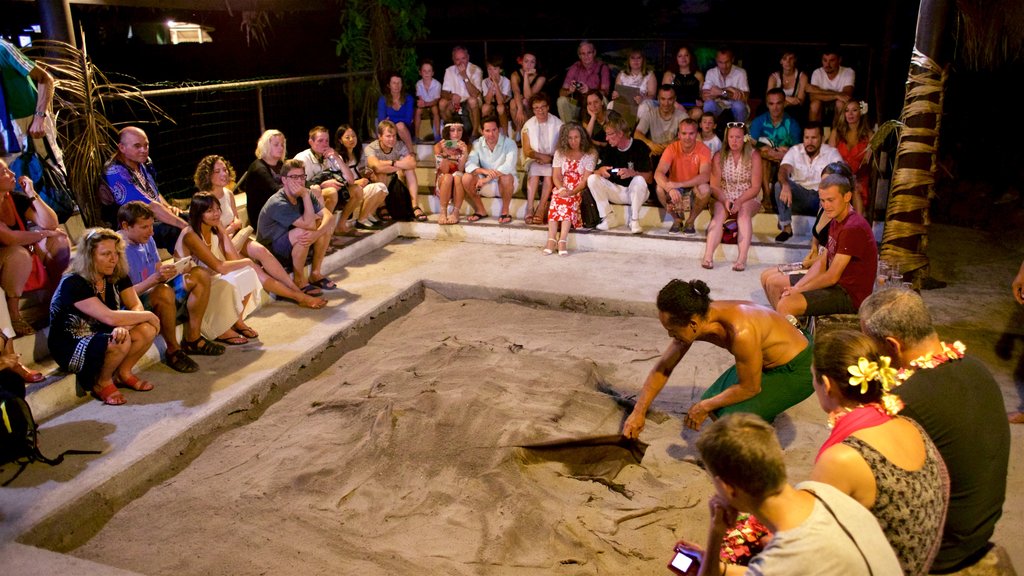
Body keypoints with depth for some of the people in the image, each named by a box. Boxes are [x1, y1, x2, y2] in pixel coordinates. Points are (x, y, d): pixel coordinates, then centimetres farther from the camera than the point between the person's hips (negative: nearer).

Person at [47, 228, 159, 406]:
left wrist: (123, 327, -31)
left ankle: (123, 373, 6)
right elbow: (109, 317, -35)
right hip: (70, 347, -7)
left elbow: (136, 306, -9)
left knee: (147, 330, -19)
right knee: (119, 343, -35)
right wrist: (148, 316, -24)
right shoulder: (73, 283, -26)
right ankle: (101, 383, -4)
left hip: (102, 335, 7)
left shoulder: (117, 275, -4)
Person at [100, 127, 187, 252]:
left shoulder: (143, 162, 6)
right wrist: (185, 226, -31)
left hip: (156, 218, 9)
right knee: (177, 232, -30)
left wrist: (169, 207, 3)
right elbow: (150, 207, -27)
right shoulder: (116, 174, -20)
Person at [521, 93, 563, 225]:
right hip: (534, 160, 1)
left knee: (549, 173, -34)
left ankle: (541, 209, -35)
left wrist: (550, 158, -19)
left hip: (553, 160, -1)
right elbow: (527, 151, 2)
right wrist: (541, 156, -15)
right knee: (534, 170, -33)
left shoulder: (557, 124, 1)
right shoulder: (528, 125, 5)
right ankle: (530, 208, -39)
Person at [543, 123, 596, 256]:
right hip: (562, 189, 2)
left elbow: (585, 180, -6)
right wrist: (562, 189, -16)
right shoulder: (560, 153, 14)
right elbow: (556, 176, 6)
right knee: (557, 199, -32)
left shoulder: (590, 154, 4)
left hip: (579, 191, -2)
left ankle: (562, 241, -45)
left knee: (569, 201, -34)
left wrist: (571, 192, -22)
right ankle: (551, 240, -42)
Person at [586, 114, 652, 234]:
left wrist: (632, 173, -38)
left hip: (635, 192, -4)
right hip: (616, 192, 4)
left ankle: (634, 220, -23)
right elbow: (596, 171, -3)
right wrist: (601, 170, -28)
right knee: (592, 179, -17)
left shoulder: (639, 147, -13)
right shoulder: (608, 149, 1)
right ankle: (606, 218, -17)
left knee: (639, 180, -36)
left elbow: (648, 177, -18)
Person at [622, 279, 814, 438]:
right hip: (765, 362, 8)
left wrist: (704, 407, -12)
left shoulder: (742, 333, -40)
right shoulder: (700, 317, -15)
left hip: (797, 369, -7)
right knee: (713, 408, 0)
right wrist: (638, 412, 0)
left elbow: (749, 388, -23)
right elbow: (662, 368, -1)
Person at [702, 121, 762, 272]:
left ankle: (742, 258, -46)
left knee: (744, 210, -33)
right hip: (724, 198, 1)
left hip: (748, 199, -1)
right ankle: (708, 255, -45)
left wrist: (739, 201, -21)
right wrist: (725, 201, -22)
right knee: (719, 211, -31)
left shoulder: (754, 156, -2)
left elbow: (756, 187, -6)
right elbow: (715, 186, -3)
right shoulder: (719, 157, 2)